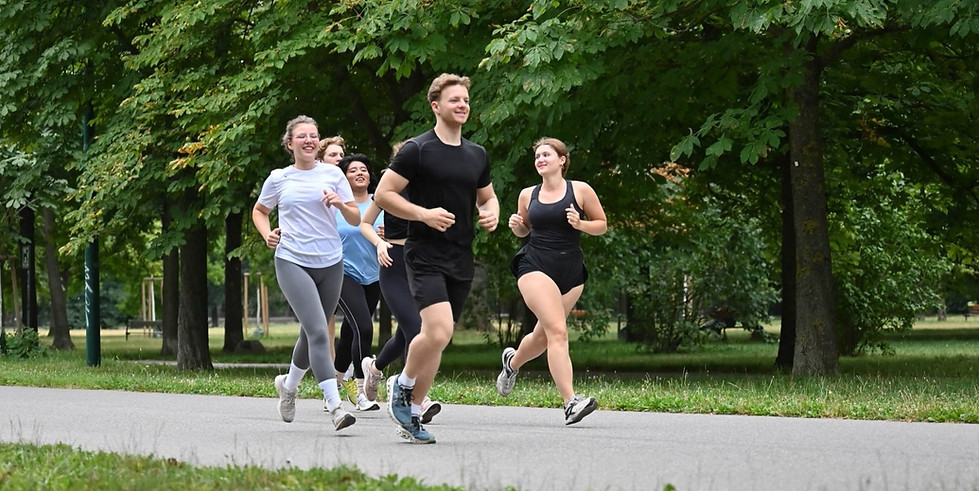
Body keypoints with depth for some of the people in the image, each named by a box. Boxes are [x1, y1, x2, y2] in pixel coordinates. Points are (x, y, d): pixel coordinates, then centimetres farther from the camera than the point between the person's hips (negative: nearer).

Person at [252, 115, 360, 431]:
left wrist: (340, 204, -15)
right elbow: (259, 210, 20)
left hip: (330, 263, 3)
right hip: (292, 262, -3)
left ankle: (288, 385, 41)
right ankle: (335, 406, -24)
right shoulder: (279, 179, 3)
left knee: (312, 333, 14)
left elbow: (356, 220, 6)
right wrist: (267, 234, 1)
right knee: (317, 331, -18)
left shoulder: (332, 174, 5)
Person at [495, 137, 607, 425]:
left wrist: (580, 224, -11)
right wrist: (516, 225, 0)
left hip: (570, 271, 2)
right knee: (557, 331, -19)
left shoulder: (581, 191, 2)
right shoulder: (528, 195, 8)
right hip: (535, 266, -2)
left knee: (544, 336, 13)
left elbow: (602, 225, 8)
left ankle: (512, 361, 49)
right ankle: (571, 402, -26)